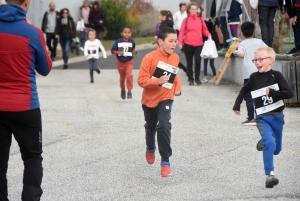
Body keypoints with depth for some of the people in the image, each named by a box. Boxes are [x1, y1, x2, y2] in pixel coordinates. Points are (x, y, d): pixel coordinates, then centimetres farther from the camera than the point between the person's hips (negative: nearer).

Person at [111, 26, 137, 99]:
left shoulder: (132, 42, -7)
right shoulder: (118, 42, -11)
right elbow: (113, 50, -7)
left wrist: (134, 52, -11)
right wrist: (118, 52, -24)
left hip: (129, 62, -1)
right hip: (120, 62, 1)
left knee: (129, 75, -20)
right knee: (122, 77, 16)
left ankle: (129, 91, -10)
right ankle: (123, 90, 40)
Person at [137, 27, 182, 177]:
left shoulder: (175, 58, -5)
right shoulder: (150, 58, -21)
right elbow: (141, 80, -22)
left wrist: (178, 87, -1)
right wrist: (158, 81, -35)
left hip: (166, 98, 1)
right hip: (150, 99, -1)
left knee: (164, 127, -19)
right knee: (150, 127, 21)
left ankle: (165, 162, -13)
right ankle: (150, 149, 52)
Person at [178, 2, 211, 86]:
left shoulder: (201, 19, 7)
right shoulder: (186, 20, 2)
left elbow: (204, 30, 11)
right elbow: (182, 32, -1)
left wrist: (208, 35, -10)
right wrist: (180, 42, -10)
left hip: (199, 44, 1)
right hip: (188, 44, 0)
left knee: (198, 61, -9)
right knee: (189, 62, 7)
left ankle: (197, 78, 7)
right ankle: (191, 79, 17)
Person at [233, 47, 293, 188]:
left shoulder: (276, 75, -7)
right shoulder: (254, 78, -1)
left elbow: (289, 93, -15)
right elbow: (244, 90, 18)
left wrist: (272, 93, -26)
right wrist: (237, 105, 13)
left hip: (277, 117, 1)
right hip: (262, 118, -1)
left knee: (276, 149, 16)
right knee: (269, 142, -25)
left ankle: (264, 142, 51)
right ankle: (269, 175, -25)